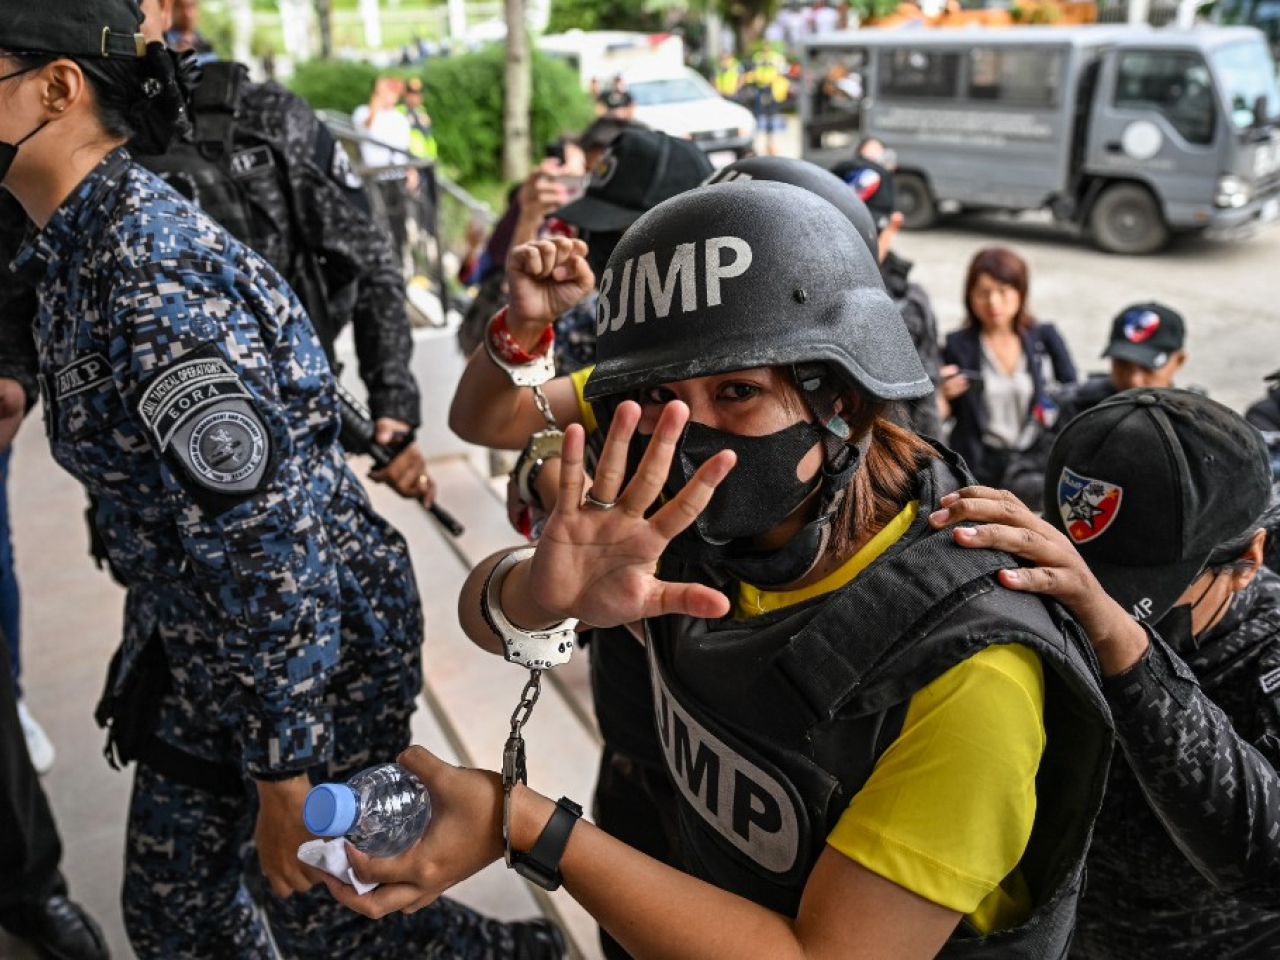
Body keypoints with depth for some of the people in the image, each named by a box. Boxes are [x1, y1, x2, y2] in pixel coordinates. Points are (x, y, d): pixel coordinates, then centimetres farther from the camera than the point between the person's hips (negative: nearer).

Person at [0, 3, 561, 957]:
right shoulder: (85, 244, 1)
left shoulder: (153, 287, -29)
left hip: (315, 639, -9)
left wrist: (283, 771, -21)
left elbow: (268, 546, -29)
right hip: (197, 638, 9)